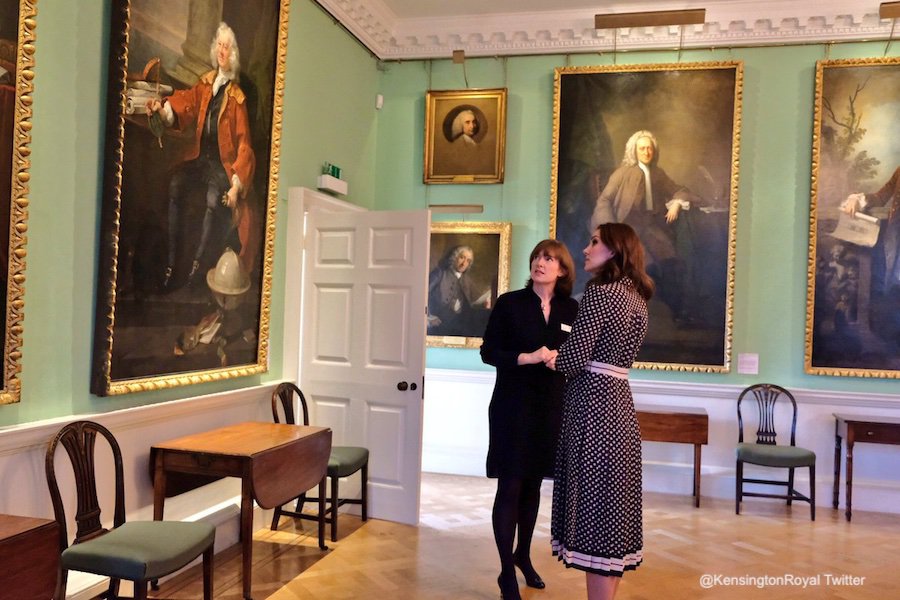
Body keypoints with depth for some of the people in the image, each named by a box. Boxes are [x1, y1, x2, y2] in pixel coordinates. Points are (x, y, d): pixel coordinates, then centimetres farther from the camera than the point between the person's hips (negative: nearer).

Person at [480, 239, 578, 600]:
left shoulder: (571, 310, 4)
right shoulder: (509, 303, -5)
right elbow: (488, 352, -6)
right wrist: (527, 358, -20)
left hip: (551, 408, 4)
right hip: (513, 406, -3)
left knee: (533, 484, 16)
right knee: (510, 487, 0)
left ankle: (523, 554, 36)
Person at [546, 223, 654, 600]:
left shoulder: (599, 292, -13)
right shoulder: (637, 298, 14)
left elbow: (576, 358, -15)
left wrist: (552, 361, 5)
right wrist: (561, 359, 16)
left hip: (593, 405, -9)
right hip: (619, 401, 9)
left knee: (595, 504, -2)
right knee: (613, 503, 14)